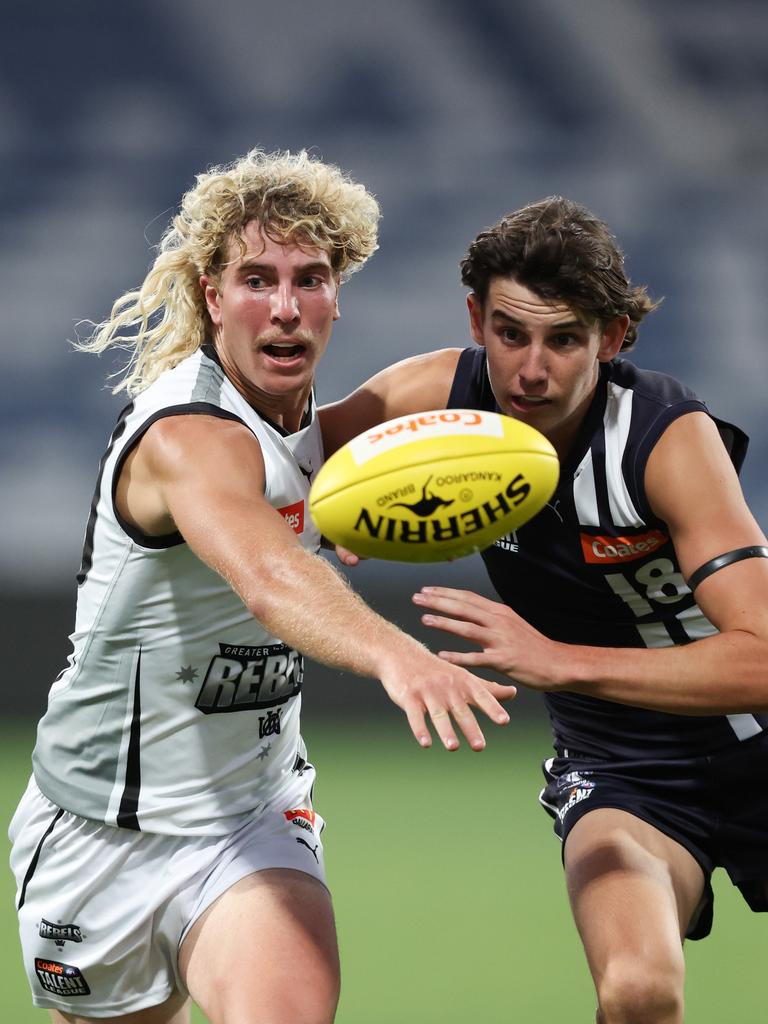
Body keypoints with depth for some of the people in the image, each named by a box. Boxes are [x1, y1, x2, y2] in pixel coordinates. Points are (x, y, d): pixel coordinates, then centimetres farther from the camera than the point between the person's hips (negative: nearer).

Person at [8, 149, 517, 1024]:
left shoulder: (307, 426, 1)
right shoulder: (192, 436, -25)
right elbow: (266, 577, -47)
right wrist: (395, 655, -65)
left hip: (252, 818, 5)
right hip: (103, 829, -5)